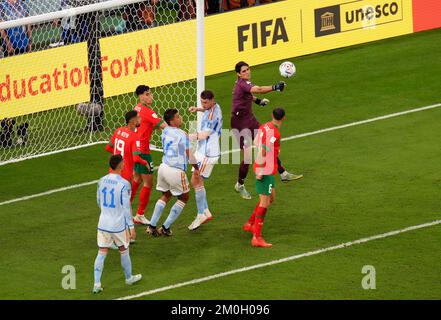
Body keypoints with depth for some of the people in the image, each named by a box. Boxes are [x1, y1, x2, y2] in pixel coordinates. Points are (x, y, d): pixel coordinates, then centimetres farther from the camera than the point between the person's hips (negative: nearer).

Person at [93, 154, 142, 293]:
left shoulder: (102, 181, 0)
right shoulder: (124, 184, -17)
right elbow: (126, 207, -14)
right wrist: (130, 226, -7)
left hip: (103, 223, 4)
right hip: (118, 225, -4)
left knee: (101, 253, 5)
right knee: (124, 251, 17)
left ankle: (96, 284, -1)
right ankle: (129, 278, 35)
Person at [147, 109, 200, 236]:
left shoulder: (165, 131, 6)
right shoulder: (182, 135, -15)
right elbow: (189, 154, -8)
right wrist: (196, 168, 7)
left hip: (164, 167, 7)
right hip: (176, 171, -7)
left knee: (166, 196, 25)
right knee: (183, 198, 13)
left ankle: (152, 226, 19)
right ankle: (166, 227, 11)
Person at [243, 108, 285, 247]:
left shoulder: (264, 127, 5)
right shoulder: (274, 133, -21)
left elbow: (256, 142, 20)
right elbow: (263, 152, -25)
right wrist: (260, 172, -21)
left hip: (261, 168, 9)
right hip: (266, 170, -9)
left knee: (271, 198, 23)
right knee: (264, 203, -7)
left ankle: (250, 224, 30)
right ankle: (257, 237, -8)